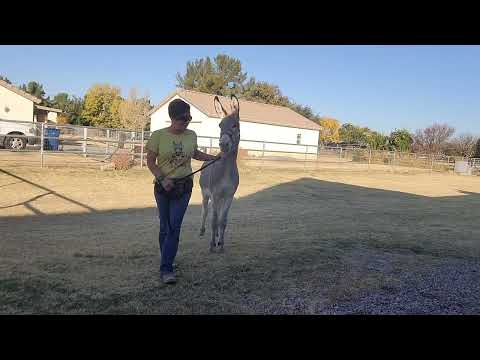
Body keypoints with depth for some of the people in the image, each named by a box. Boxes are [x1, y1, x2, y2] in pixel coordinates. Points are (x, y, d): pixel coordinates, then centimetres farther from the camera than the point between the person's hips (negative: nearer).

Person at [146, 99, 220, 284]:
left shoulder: (191, 135, 3)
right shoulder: (158, 135, -7)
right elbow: (150, 161, -4)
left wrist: (215, 158, 18)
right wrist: (162, 179, -17)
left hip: (184, 187, 1)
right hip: (163, 187, -1)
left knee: (174, 227, -7)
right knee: (165, 227, 10)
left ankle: (166, 269, -3)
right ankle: (167, 265, 27)